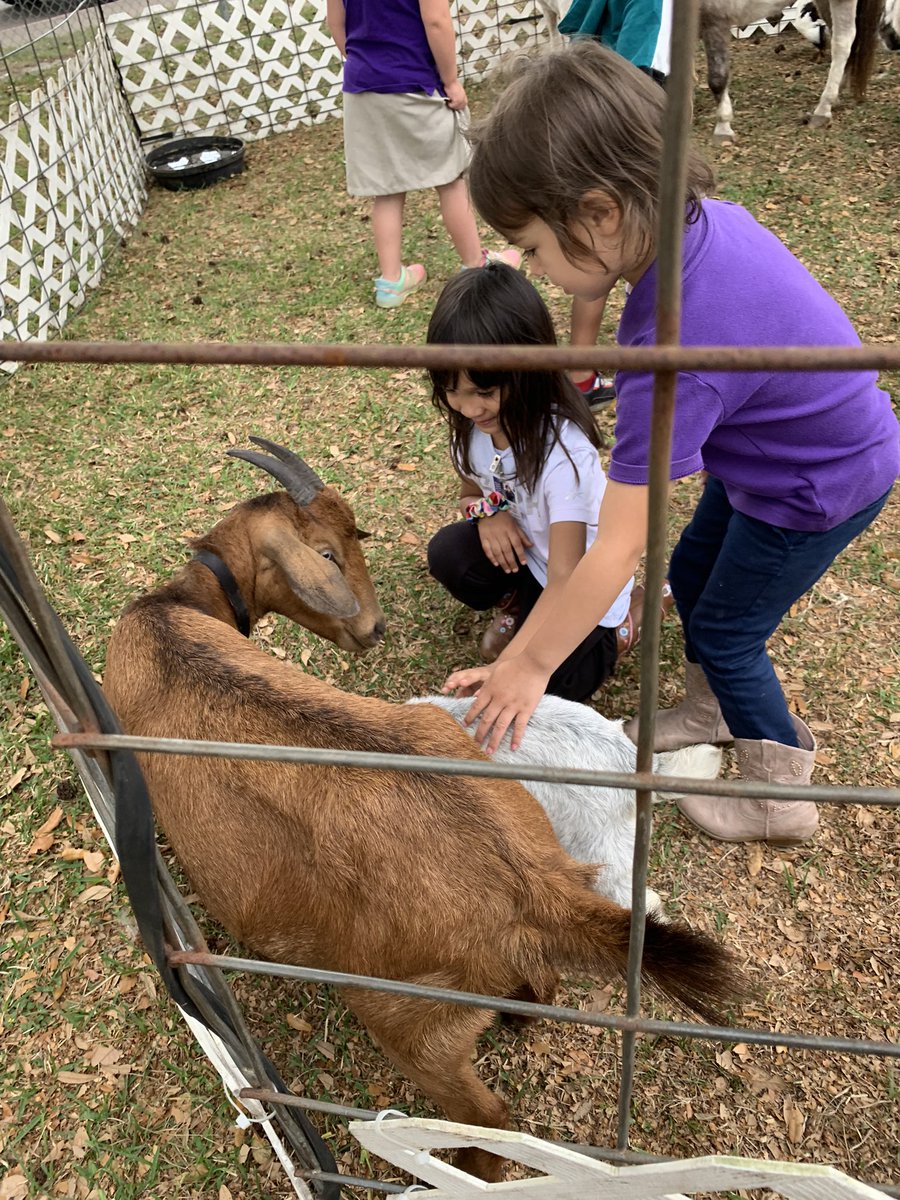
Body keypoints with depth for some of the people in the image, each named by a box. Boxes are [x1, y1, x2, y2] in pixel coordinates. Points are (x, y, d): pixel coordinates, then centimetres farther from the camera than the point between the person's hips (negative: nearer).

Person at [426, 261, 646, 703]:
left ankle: (620, 626, 8)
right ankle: (518, 606, 6)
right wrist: (485, 511, -18)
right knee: (448, 553, -24)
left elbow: (565, 583, -36)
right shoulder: (473, 423, -13)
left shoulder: (564, 453, -34)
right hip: (524, 553, 5)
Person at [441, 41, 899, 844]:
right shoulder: (701, 216, -17)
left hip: (820, 488, -8)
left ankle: (781, 800, 28)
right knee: (692, 576, 19)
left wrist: (531, 667, -25)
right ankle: (712, 709, 44)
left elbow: (617, 549, -35)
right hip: (785, 442, 8)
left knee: (727, 629, 6)